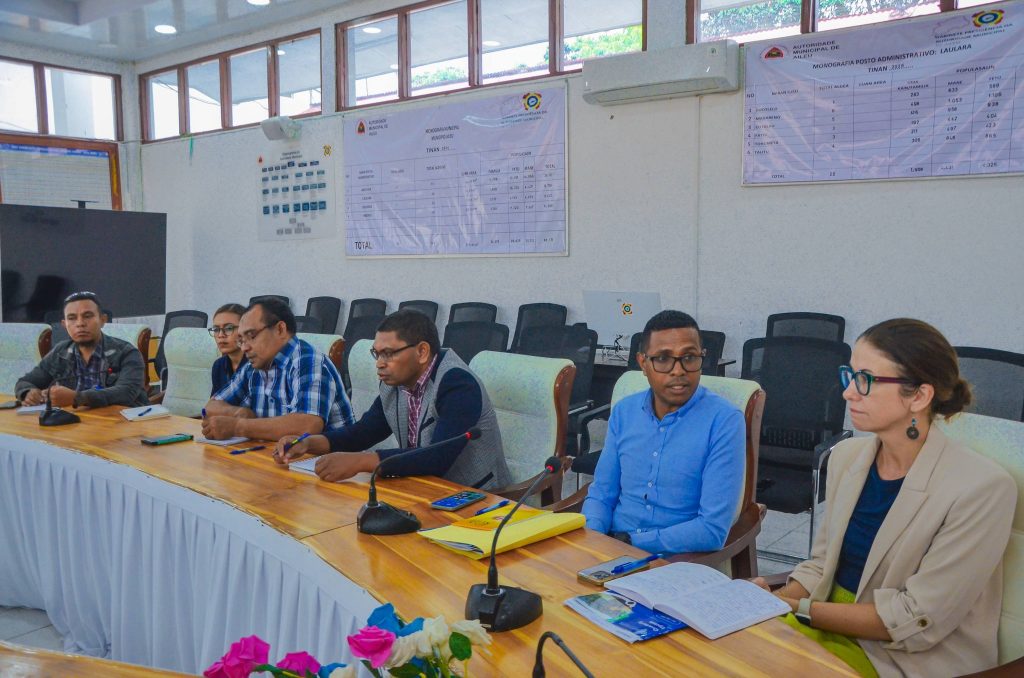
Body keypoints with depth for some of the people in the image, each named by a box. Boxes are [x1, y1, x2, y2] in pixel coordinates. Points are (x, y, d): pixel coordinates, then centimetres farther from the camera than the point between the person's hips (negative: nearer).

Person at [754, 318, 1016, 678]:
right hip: (832, 629, 5)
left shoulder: (981, 487, -18)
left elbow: (918, 619, -18)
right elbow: (822, 564, 8)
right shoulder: (847, 455, 1)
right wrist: (775, 600, -11)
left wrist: (799, 609, -17)